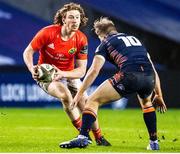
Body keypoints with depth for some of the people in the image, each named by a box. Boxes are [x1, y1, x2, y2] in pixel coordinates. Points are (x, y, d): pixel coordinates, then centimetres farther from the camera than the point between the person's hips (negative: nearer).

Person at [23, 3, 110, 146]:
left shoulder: (81, 39, -15)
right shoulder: (48, 32, -22)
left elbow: (81, 70, -14)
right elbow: (28, 52, -12)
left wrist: (61, 74, -32)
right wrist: (32, 69, -31)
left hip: (69, 74, 3)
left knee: (85, 103, -6)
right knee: (65, 95, -31)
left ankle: (98, 137, 17)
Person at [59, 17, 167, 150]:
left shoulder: (106, 43, 19)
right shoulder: (134, 39, 34)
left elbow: (94, 70, 7)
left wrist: (79, 94, 9)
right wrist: (159, 95, 33)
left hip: (129, 76, -5)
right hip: (149, 78, 5)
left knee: (93, 100, 7)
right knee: (146, 103, 38)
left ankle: (82, 138, -8)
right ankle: (154, 142, 32)